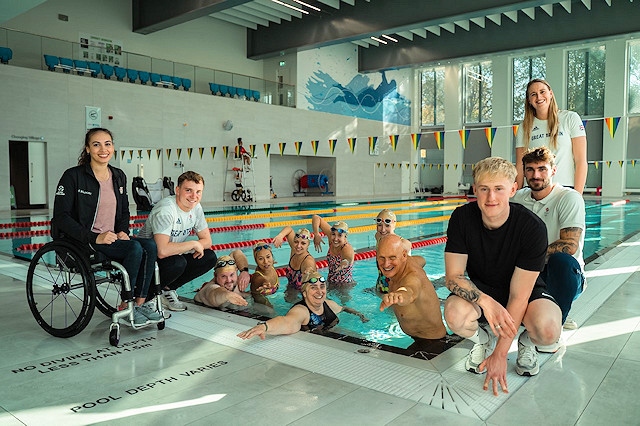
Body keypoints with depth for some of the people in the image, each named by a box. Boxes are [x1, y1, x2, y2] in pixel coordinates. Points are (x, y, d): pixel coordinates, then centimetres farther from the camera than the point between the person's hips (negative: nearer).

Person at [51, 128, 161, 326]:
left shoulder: (119, 176, 10)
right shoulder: (73, 176, -7)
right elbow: (61, 217, -12)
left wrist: (123, 232, -1)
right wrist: (95, 238, -21)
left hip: (111, 238, 6)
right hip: (81, 243, -6)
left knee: (150, 245, -20)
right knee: (135, 248, -28)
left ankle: (140, 303, -12)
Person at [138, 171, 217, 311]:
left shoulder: (196, 208, -3)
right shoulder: (166, 210, -28)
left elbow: (207, 240, 3)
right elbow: (163, 250, -39)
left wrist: (198, 246, -20)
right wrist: (193, 244, -26)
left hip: (173, 256, 8)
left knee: (209, 258, -7)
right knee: (177, 262, -35)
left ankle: (167, 289, 4)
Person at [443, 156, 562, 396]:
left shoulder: (532, 227, -25)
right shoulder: (462, 218, -19)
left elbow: (519, 296, -24)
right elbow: (453, 277, -17)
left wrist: (500, 354, -24)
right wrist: (486, 301, -39)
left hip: (527, 291, -1)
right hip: (480, 291, 1)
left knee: (548, 330, -34)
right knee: (455, 314, -34)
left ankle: (527, 342, 6)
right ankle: (482, 340, 5)